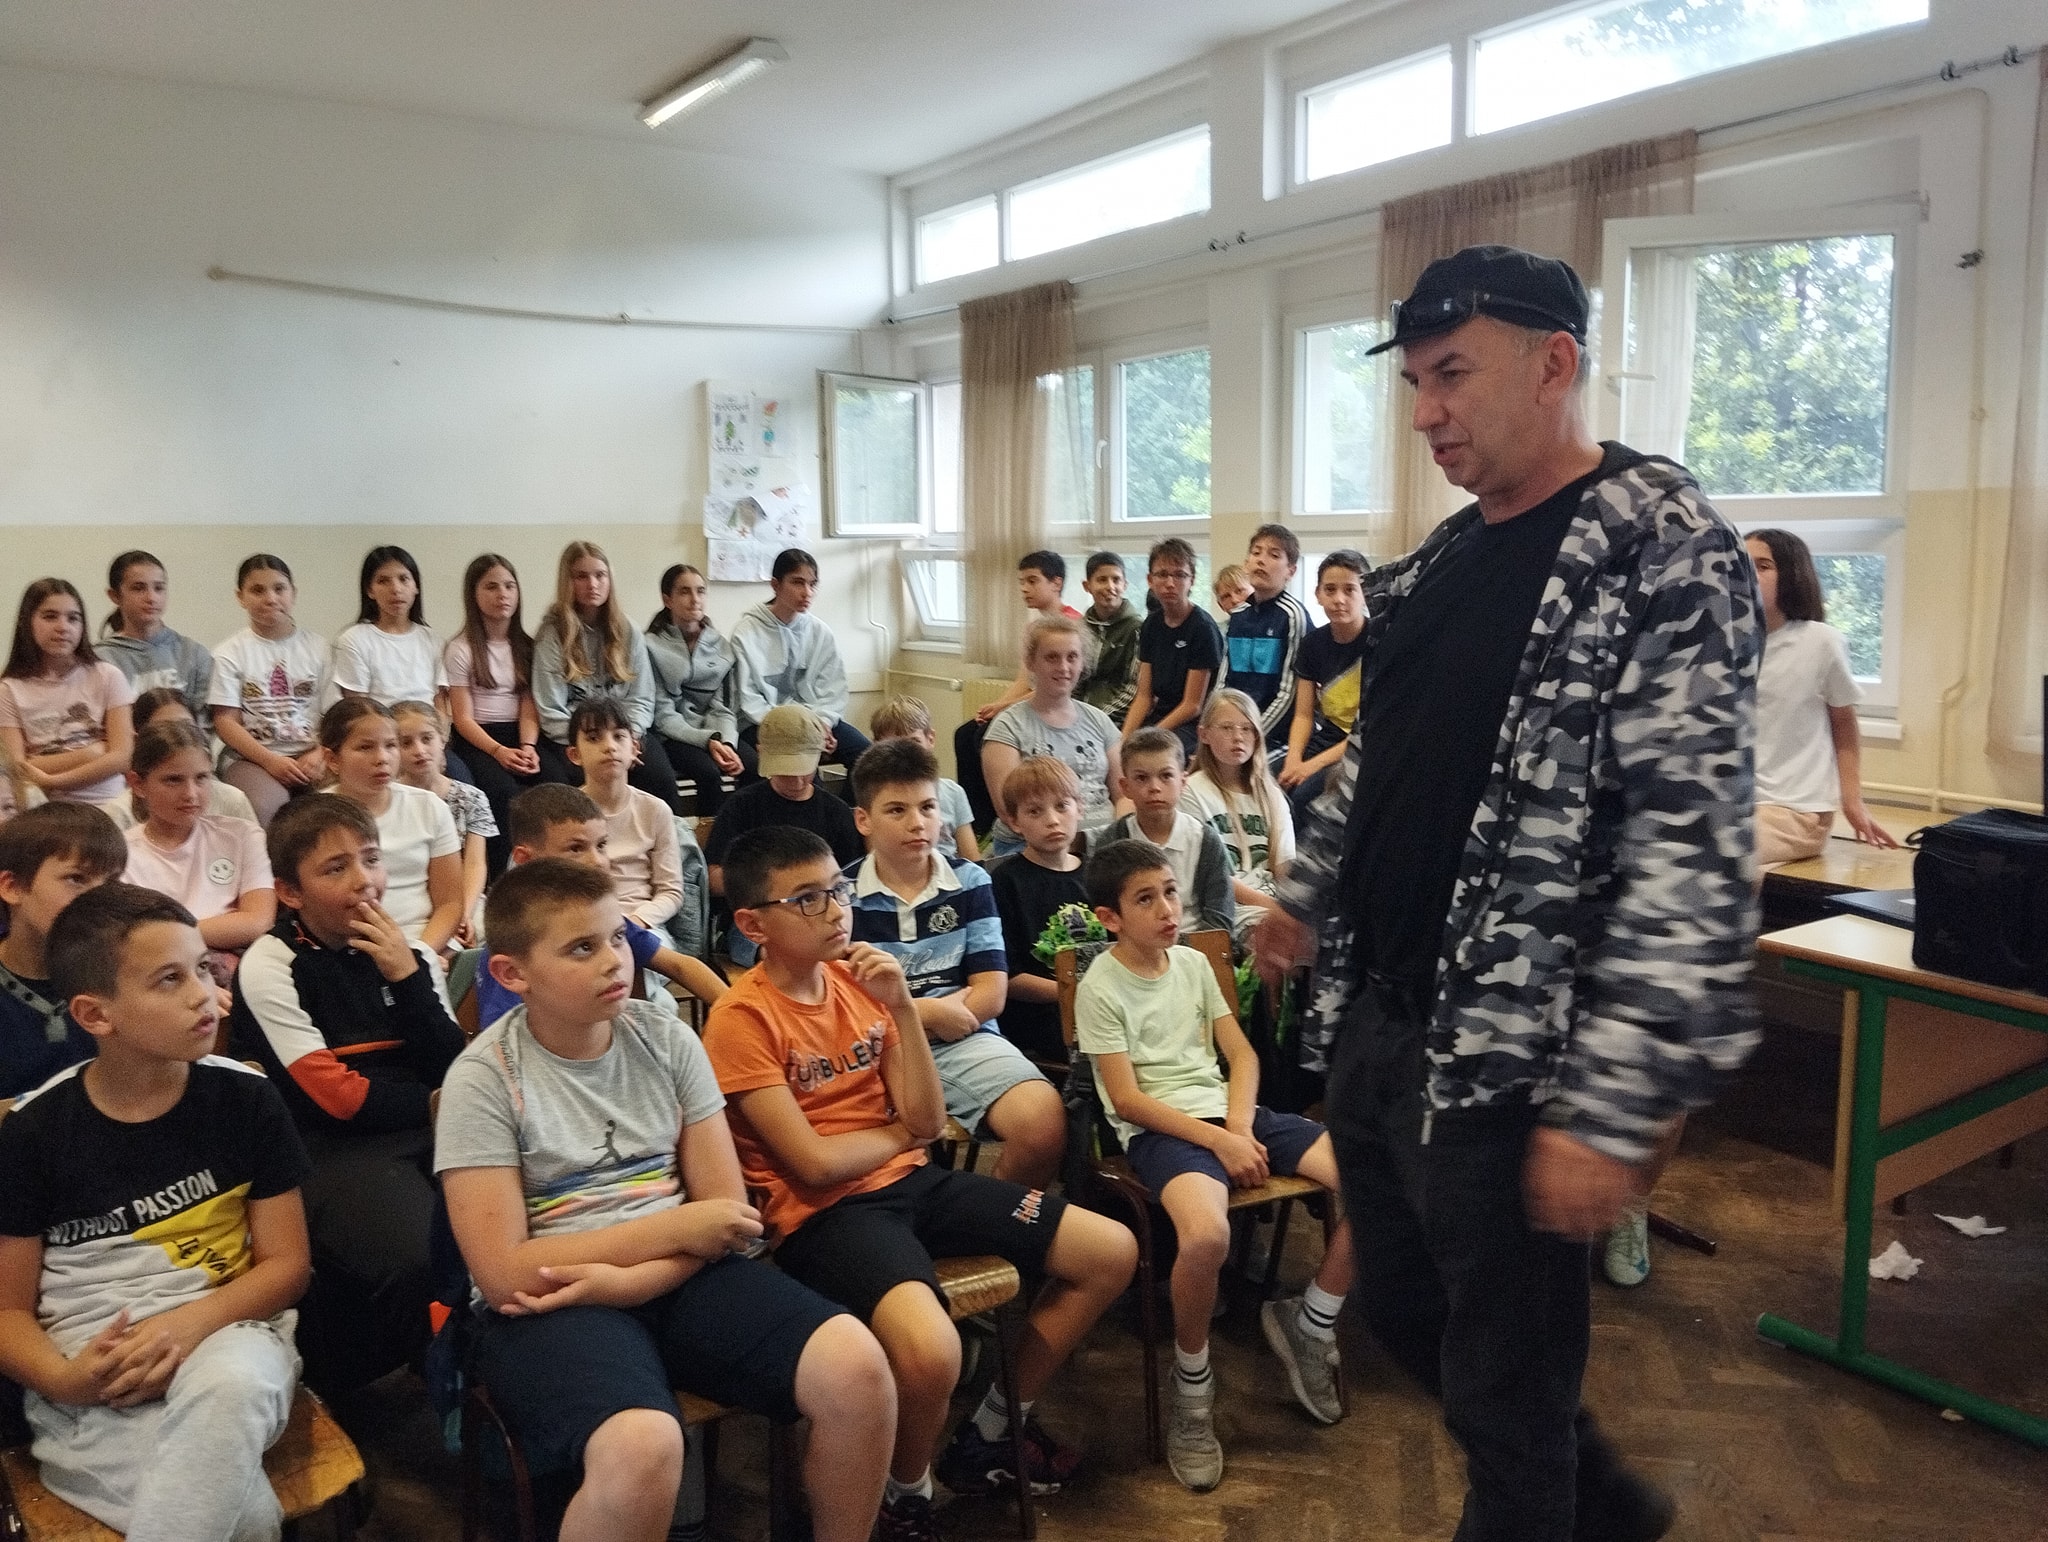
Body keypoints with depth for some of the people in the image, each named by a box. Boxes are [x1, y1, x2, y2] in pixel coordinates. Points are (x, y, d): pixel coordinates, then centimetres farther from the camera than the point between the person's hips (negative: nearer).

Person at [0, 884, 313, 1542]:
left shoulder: (246, 1099, -1)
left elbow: (288, 1262, 2)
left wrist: (191, 1321, -17)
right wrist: (64, 1380, -17)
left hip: (222, 1330, 2)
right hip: (95, 1375, -1)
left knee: (228, 1388, -38)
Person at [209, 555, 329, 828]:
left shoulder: (316, 647, 13)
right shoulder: (229, 653, 9)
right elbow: (226, 722, 1)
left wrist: (320, 754, -12)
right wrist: (270, 761, -12)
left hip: (311, 756, 2)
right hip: (251, 757, -1)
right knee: (264, 809, -35)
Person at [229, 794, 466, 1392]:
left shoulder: (409, 953, 13)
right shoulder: (270, 965, -1)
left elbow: (455, 1074, 3)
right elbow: (336, 1097, -8)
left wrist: (409, 977, -6)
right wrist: (431, 1102, 2)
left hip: (427, 1134, 5)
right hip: (333, 1148, -5)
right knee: (425, 1259, -31)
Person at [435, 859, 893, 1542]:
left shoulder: (666, 1039, 4)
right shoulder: (484, 1079, -7)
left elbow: (726, 1210, 3)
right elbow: (503, 1275, -11)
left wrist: (627, 1281, -15)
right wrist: (674, 1230, -11)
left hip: (676, 1278, 4)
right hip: (548, 1303, -4)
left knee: (856, 1366, -21)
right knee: (641, 1448, -36)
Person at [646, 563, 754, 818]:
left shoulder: (719, 643, 9)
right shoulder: (653, 646, -5)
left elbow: (724, 706, 4)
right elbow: (663, 715, -8)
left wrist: (726, 742, -16)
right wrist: (708, 741, -20)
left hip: (716, 733, 4)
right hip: (673, 737, -4)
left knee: (755, 766, -25)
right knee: (709, 772, -32)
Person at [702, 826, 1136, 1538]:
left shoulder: (859, 980, 7)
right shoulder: (741, 1018, -12)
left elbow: (928, 1121, 1)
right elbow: (814, 1163, -16)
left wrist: (902, 1006, -9)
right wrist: (899, 1130, 1)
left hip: (910, 1180, 7)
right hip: (826, 1209, -7)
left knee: (1111, 1252, 3)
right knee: (930, 1350, -37)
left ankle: (991, 1432, 20)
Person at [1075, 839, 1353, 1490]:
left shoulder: (1194, 963, 13)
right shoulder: (1100, 988, -6)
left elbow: (1242, 1053, 12)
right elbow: (1128, 1100, -10)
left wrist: (1241, 1126, -7)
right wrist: (1217, 1141, -16)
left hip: (1230, 1112, 6)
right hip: (1159, 1128, -6)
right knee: (1206, 1235, -38)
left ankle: (1310, 1324, 9)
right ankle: (1192, 1391, -9)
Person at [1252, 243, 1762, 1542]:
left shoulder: (1665, 550, -15)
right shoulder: (1443, 557, 10)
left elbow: (1692, 854, -22)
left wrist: (1610, 1106, -26)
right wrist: (1309, 895, 29)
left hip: (1506, 1057, -8)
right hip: (1372, 1024, 9)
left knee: (1505, 1382, 8)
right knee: (1403, 1310, 23)